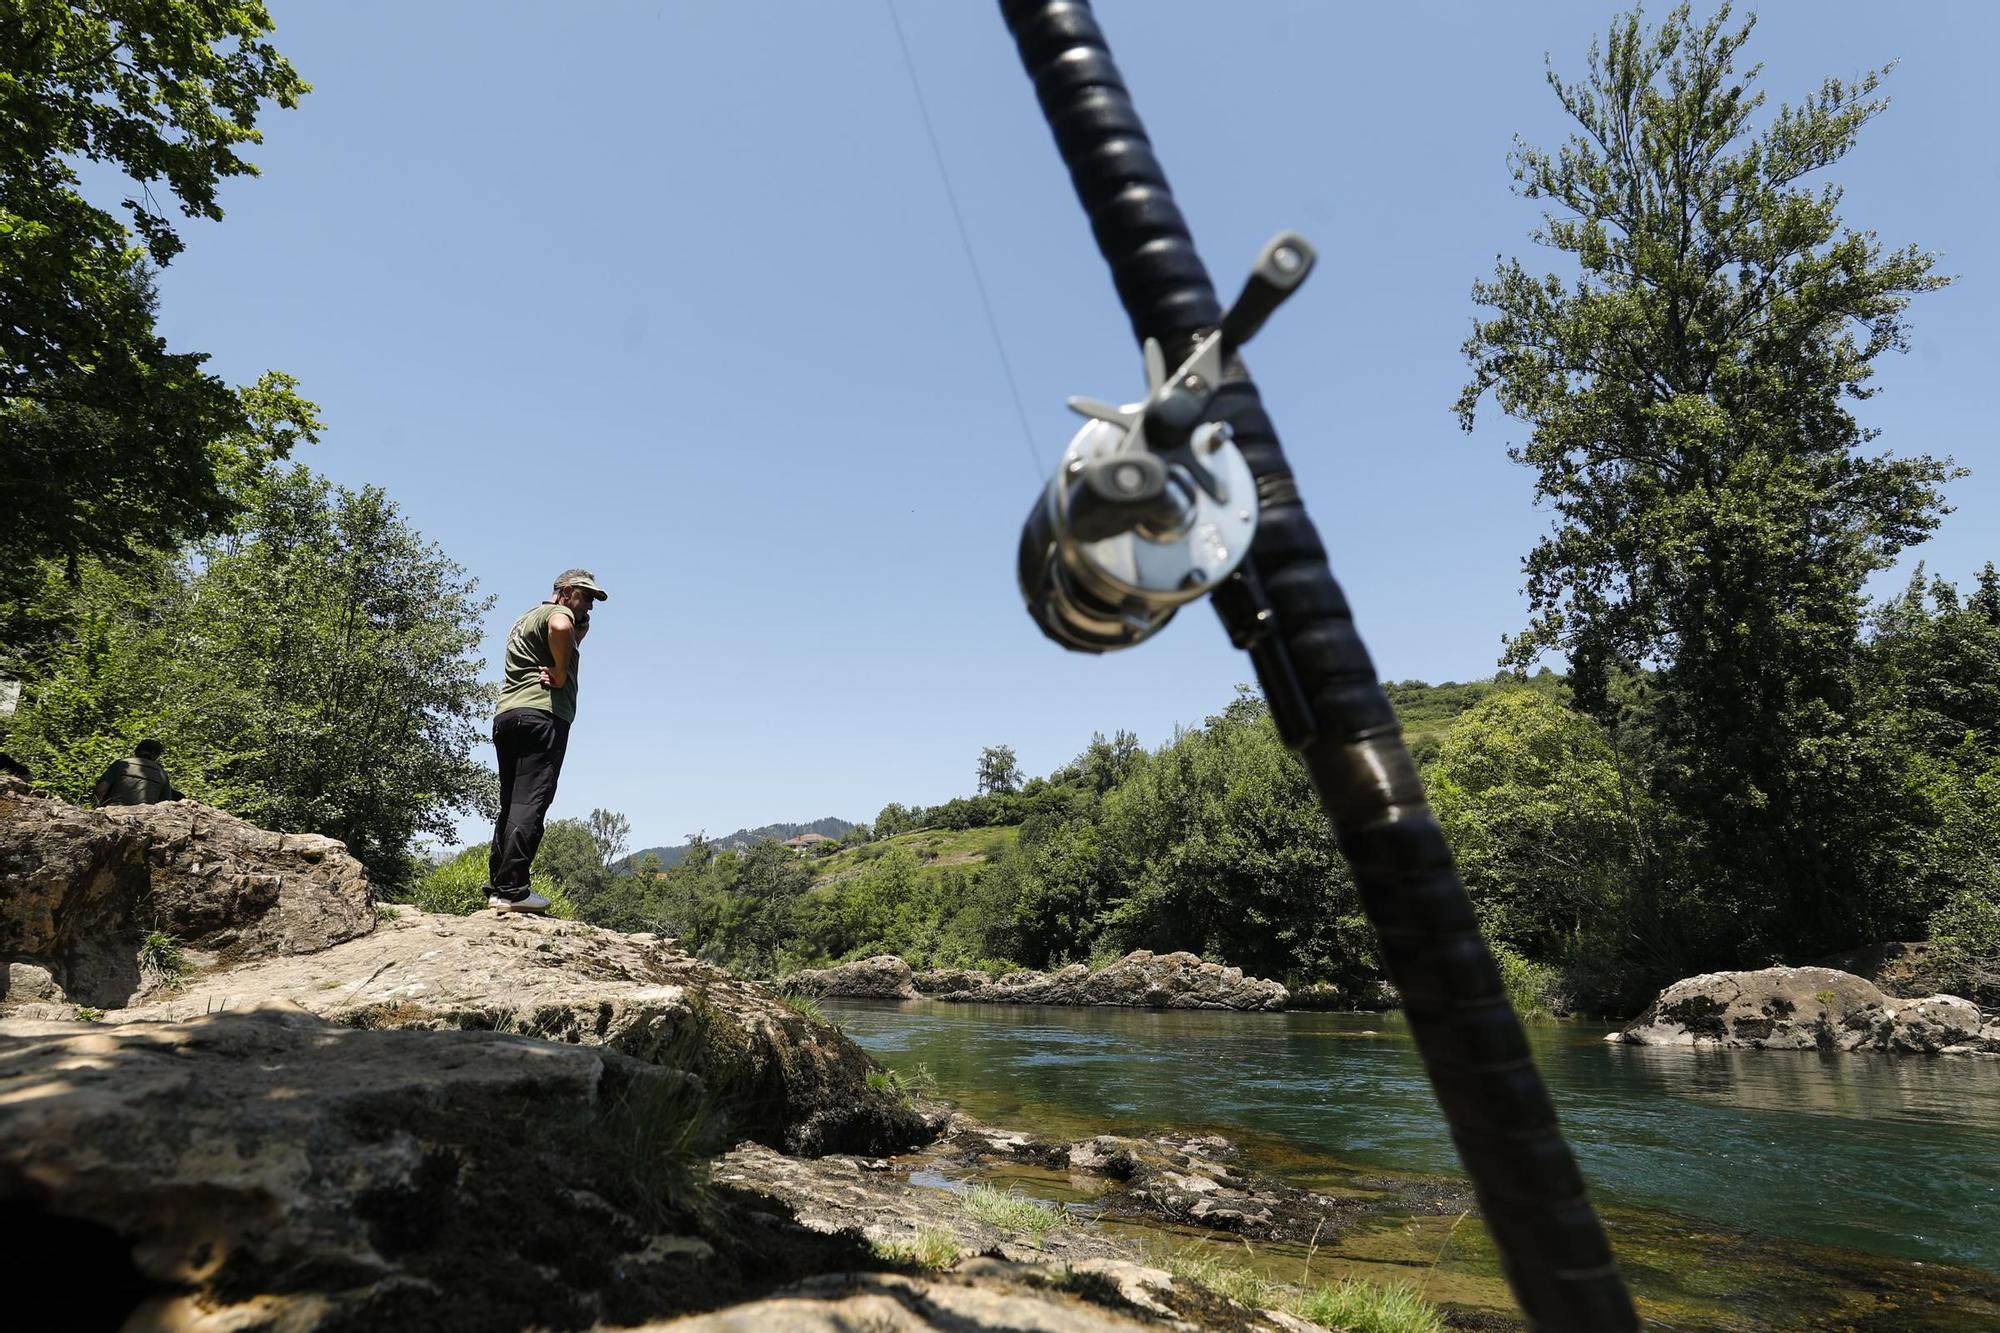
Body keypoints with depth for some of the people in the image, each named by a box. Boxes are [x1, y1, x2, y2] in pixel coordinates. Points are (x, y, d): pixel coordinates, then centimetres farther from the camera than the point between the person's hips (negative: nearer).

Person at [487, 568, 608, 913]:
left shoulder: (525, 619, 32)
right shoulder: (556, 612, 1)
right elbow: (560, 628, -24)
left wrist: (579, 632, 11)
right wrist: (561, 674, -14)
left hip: (505, 716, 9)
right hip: (542, 713, -9)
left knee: (511, 805, 10)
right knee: (530, 804, -13)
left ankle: (497, 887, 9)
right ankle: (513, 889, -19)